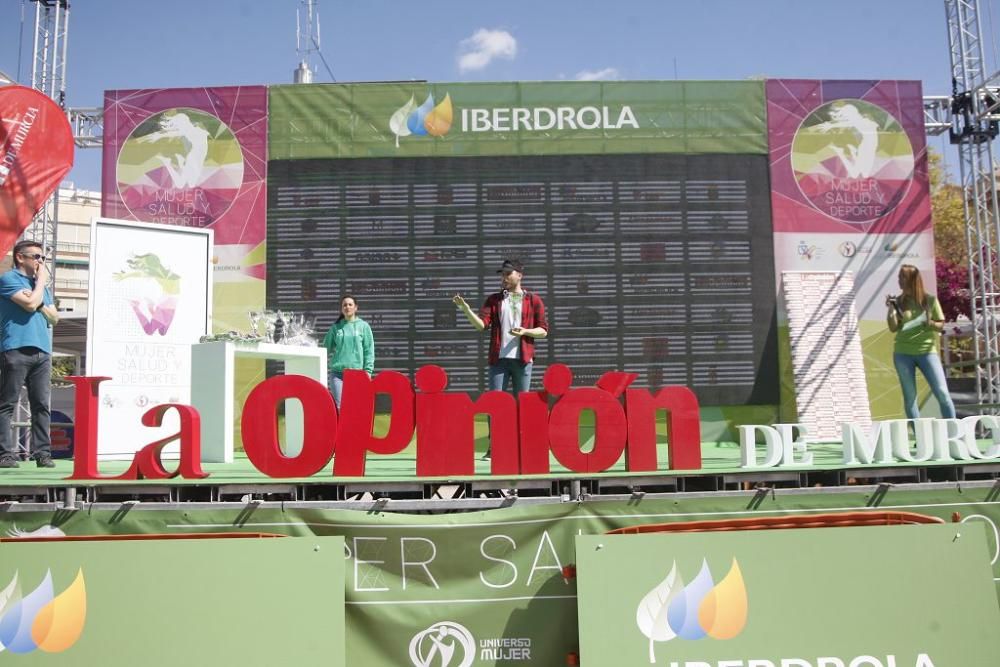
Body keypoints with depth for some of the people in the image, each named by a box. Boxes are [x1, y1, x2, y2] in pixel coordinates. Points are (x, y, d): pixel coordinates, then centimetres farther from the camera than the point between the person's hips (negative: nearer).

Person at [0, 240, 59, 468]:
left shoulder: (41, 286, 24)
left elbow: (54, 318, 19)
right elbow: (30, 304, -11)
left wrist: (40, 304, 1)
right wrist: (41, 280, 2)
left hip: (42, 352, 7)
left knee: (41, 405, 2)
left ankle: (43, 453, 1)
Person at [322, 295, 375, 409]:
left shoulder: (363, 326, 5)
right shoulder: (336, 327, 10)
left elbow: (369, 350, 2)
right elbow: (326, 348, 11)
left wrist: (368, 370, -5)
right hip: (337, 372, 1)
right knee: (338, 406, -5)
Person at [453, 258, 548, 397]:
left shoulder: (534, 300, 8)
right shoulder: (493, 299, 11)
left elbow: (543, 331, 7)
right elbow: (482, 324, -3)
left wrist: (525, 331, -12)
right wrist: (466, 310, -19)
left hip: (523, 359, -1)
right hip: (498, 359, 1)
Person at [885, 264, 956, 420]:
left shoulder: (930, 300, 3)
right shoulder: (898, 302, 5)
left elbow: (941, 324, 7)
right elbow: (893, 328, -1)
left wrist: (930, 323, -13)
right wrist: (891, 309, -13)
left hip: (927, 351, -1)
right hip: (903, 354, 1)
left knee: (942, 393, -5)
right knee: (909, 397, 2)